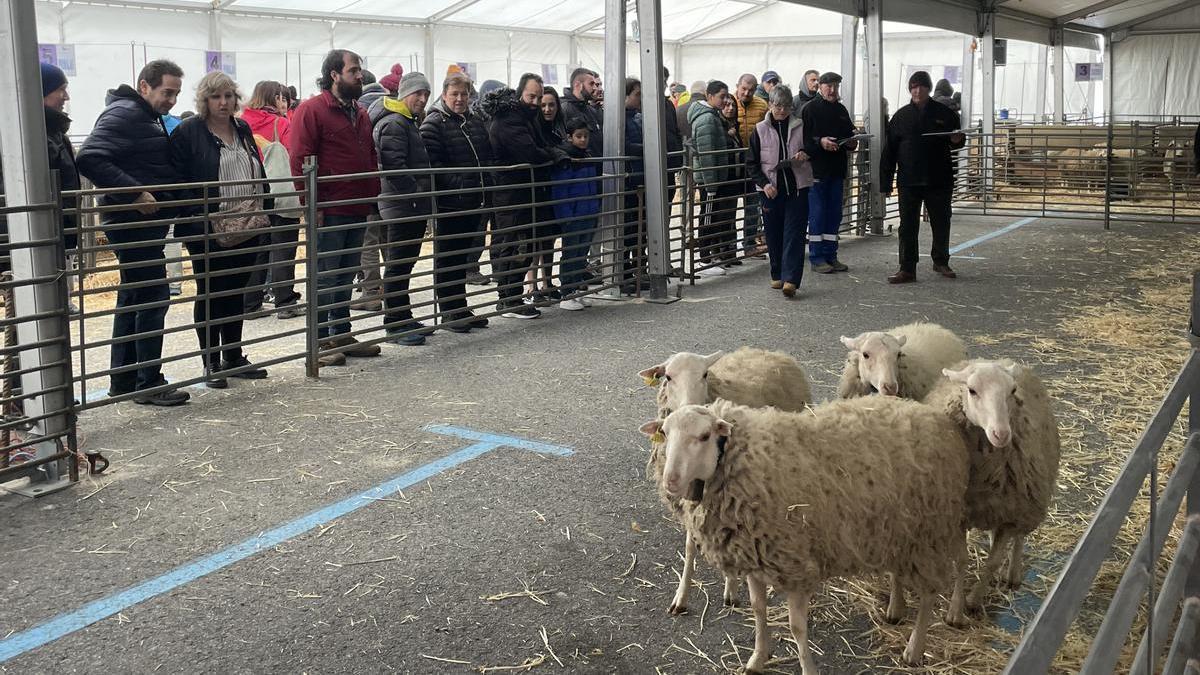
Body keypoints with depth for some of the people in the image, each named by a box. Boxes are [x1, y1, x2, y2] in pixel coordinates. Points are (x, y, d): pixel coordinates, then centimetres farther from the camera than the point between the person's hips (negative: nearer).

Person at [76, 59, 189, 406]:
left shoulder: (148, 117, 18)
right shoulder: (124, 114, -14)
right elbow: (89, 158, -25)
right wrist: (135, 193, -27)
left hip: (146, 221, 11)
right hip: (133, 221, -11)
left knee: (133, 298, 14)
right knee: (154, 298, -9)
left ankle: (123, 380, 22)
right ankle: (149, 383, -3)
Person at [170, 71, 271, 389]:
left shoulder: (243, 130, 13)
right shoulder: (188, 132, -7)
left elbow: (259, 173, 19)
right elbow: (179, 182, -10)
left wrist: (260, 205, 7)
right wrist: (205, 216, -17)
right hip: (207, 232, -6)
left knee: (236, 293, 14)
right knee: (210, 294, 3)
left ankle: (234, 357, 24)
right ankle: (212, 362, 11)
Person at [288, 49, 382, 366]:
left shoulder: (361, 114, 17)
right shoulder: (312, 110, -7)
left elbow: (371, 158, 23)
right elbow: (300, 160, -13)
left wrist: (373, 196, 13)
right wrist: (312, 205, -17)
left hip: (358, 211, 8)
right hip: (328, 212, -8)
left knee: (346, 277, 14)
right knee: (325, 278, -2)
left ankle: (342, 335, 23)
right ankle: (321, 342, 4)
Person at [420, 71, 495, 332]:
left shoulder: (476, 122, 15)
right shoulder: (433, 123, -8)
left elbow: (488, 157, 22)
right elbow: (432, 163, -16)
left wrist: (486, 184, 9)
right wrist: (457, 184, -21)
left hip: (473, 202, 7)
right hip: (448, 203, -7)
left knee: (463, 256, 14)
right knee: (447, 258, 1)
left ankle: (461, 309, 23)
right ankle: (449, 312, 8)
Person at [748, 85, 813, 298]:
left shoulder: (801, 126, 5)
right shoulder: (760, 130, 4)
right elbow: (752, 163, 4)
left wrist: (805, 154, -6)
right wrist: (764, 183, -11)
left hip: (797, 187, -1)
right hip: (771, 189, 1)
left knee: (794, 233, -8)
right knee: (773, 234, 6)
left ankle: (791, 279, -13)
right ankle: (778, 275, 22)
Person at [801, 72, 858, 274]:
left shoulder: (841, 110, 16)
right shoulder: (810, 109, -4)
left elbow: (850, 134, 24)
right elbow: (802, 138, -10)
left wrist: (852, 142, 3)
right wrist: (820, 142, -24)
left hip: (837, 169, 7)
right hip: (817, 168, -7)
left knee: (834, 214, 9)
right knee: (817, 214, -4)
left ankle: (830, 255, 17)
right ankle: (816, 258, 2)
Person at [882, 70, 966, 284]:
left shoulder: (945, 113, 3)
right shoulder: (901, 116, 5)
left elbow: (957, 141, 13)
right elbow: (890, 150, 3)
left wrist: (957, 140, -14)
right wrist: (887, 181, -2)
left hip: (939, 180, 0)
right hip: (909, 181, 0)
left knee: (941, 223, 11)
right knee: (908, 226, 0)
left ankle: (941, 261, 29)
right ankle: (907, 268, 3)